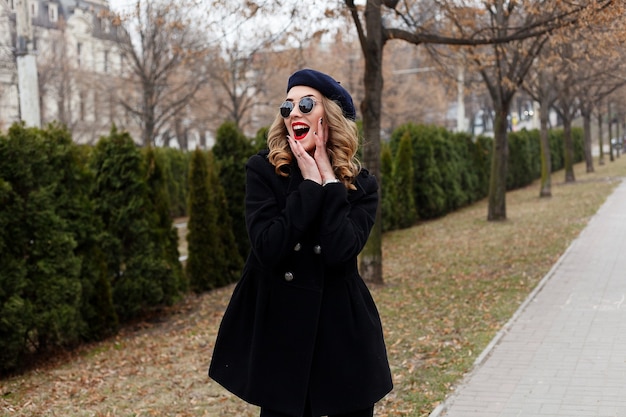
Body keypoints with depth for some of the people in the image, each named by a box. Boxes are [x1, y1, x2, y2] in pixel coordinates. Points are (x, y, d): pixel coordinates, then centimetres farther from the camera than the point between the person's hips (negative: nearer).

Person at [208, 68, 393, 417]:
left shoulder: (361, 185, 0)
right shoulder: (263, 171, -3)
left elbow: (340, 252, -17)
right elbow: (268, 248, -17)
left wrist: (329, 178, -14)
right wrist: (310, 182, -15)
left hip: (345, 335, 1)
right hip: (279, 331, -1)